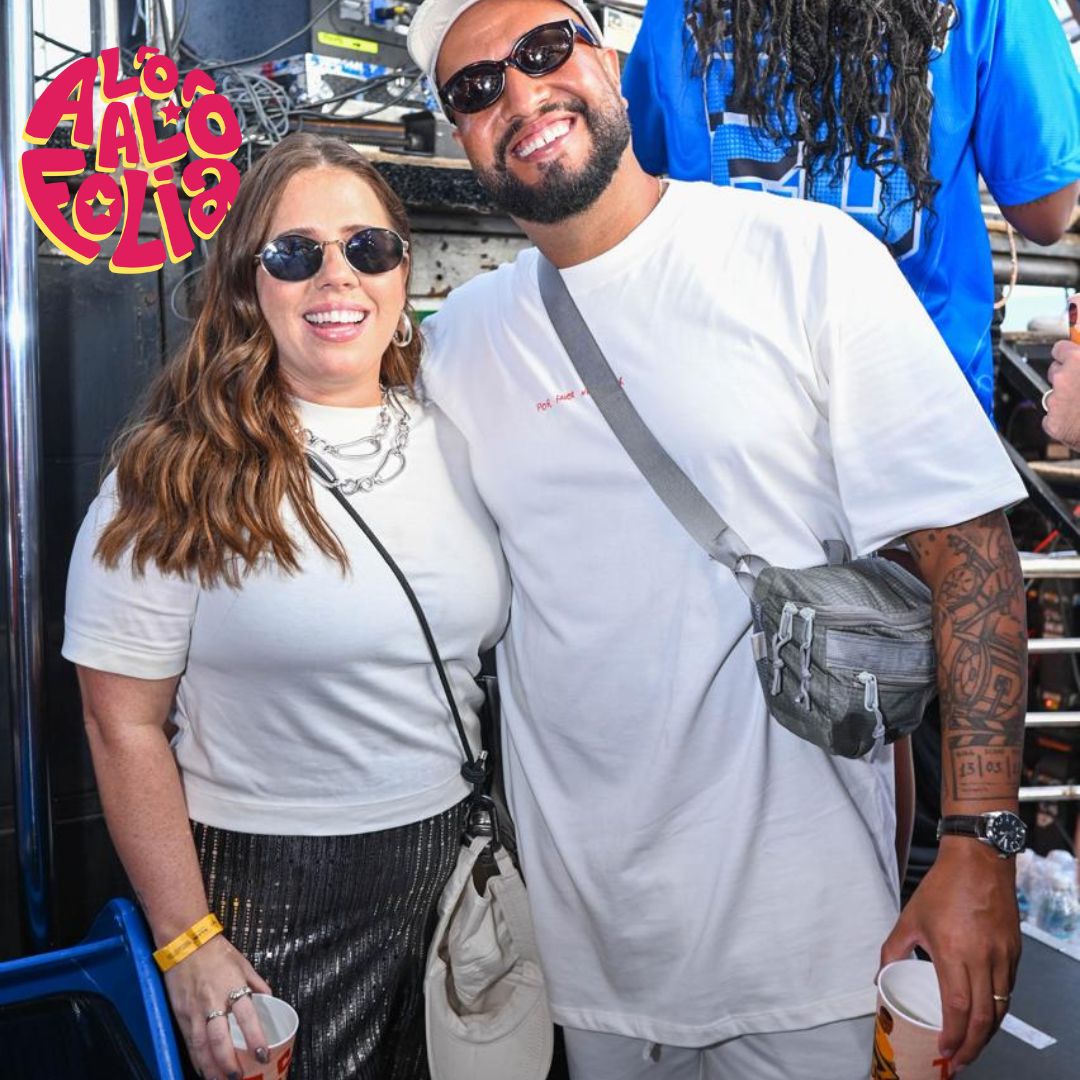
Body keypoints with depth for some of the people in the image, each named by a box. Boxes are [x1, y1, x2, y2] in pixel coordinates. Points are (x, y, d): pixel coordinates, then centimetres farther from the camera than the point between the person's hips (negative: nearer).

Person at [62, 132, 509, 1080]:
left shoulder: (453, 444, 2)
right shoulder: (179, 477, -12)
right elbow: (126, 726, -10)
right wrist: (188, 943, -11)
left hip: (458, 867, 5)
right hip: (270, 894, -4)